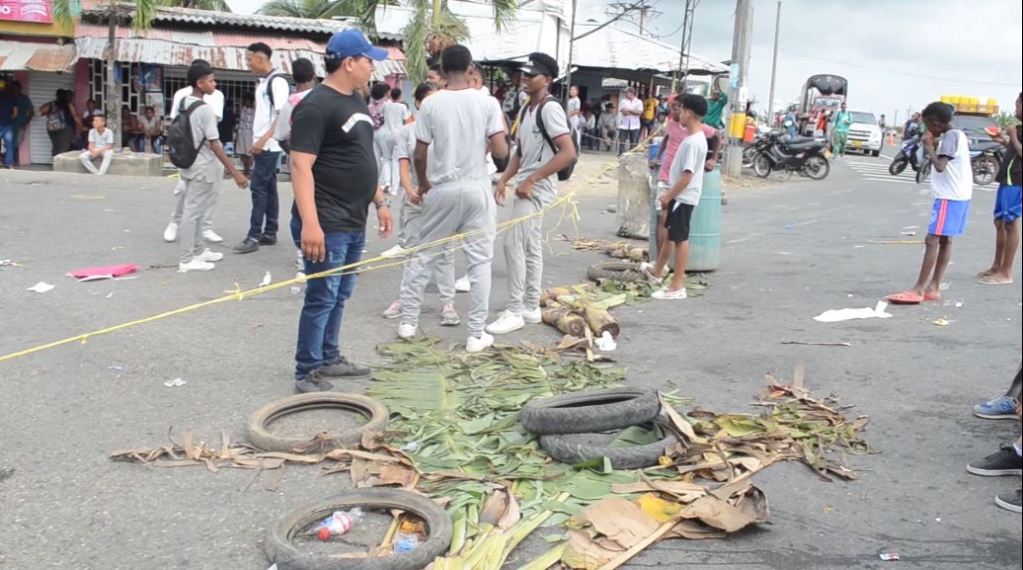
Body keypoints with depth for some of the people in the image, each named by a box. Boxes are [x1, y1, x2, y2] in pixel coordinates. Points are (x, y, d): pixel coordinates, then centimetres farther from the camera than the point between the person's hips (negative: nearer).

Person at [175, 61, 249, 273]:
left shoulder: (182, 103, 6)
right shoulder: (205, 109, -20)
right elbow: (214, 144, -22)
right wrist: (235, 172, -22)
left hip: (189, 162, 9)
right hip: (203, 166, -9)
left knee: (195, 209, 18)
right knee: (194, 211, -3)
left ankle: (198, 250, 29)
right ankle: (187, 260, 2)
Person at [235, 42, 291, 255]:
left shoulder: (277, 81, -13)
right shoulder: (262, 82, 15)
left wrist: (264, 139, -22)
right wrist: (257, 142, 16)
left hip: (269, 146, -9)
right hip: (262, 145, 9)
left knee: (258, 188, -9)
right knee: (268, 188, 11)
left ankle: (254, 237, -6)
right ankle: (269, 233, 16)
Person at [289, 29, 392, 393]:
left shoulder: (357, 101, 15)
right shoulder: (317, 105, -15)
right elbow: (301, 166, -21)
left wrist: (379, 202, 21)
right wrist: (309, 223, -27)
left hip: (354, 222, 9)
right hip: (327, 224, -9)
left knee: (340, 296, 17)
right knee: (322, 298, -3)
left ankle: (329, 358, 30)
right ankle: (307, 374, 7)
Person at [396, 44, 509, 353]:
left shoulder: (431, 104, -3)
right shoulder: (488, 102, -5)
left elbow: (419, 155, -3)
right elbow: (501, 152, -9)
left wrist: (423, 184, 15)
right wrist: (502, 132, 13)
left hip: (442, 189, 1)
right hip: (476, 189, -1)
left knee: (423, 255, 14)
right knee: (480, 261, 6)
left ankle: (408, 320, 21)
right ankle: (476, 334, 6)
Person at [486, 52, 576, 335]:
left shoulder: (550, 108, -15)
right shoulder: (527, 110, 14)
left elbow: (568, 153, -23)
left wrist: (530, 180, -22)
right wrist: (503, 180, 7)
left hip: (538, 187, -10)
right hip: (527, 186, 10)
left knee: (513, 244, -13)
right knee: (531, 247, 13)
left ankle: (515, 311, -6)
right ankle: (531, 308, 21)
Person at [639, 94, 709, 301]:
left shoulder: (693, 142, -22)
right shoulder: (697, 137, 9)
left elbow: (687, 176, -25)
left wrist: (668, 196, -18)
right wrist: (669, 194, 19)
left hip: (683, 197, -10)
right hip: (680, 196, 10)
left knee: (680, 239, -4)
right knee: (669, 234, 22)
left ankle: (677, 287, 2)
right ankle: (657, 271, 38)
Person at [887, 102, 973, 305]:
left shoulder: (950, 136, -14)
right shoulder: (957, 135, 16)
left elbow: (940, 166, -24)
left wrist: (929, 147, -11)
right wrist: (936, 146, 10)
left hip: (949, 196, -11)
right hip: (958, 195, 11)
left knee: (932, 240, -12)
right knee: (945, 240, 10)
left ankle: (918, 290, -13)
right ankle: (933, 288, 14)